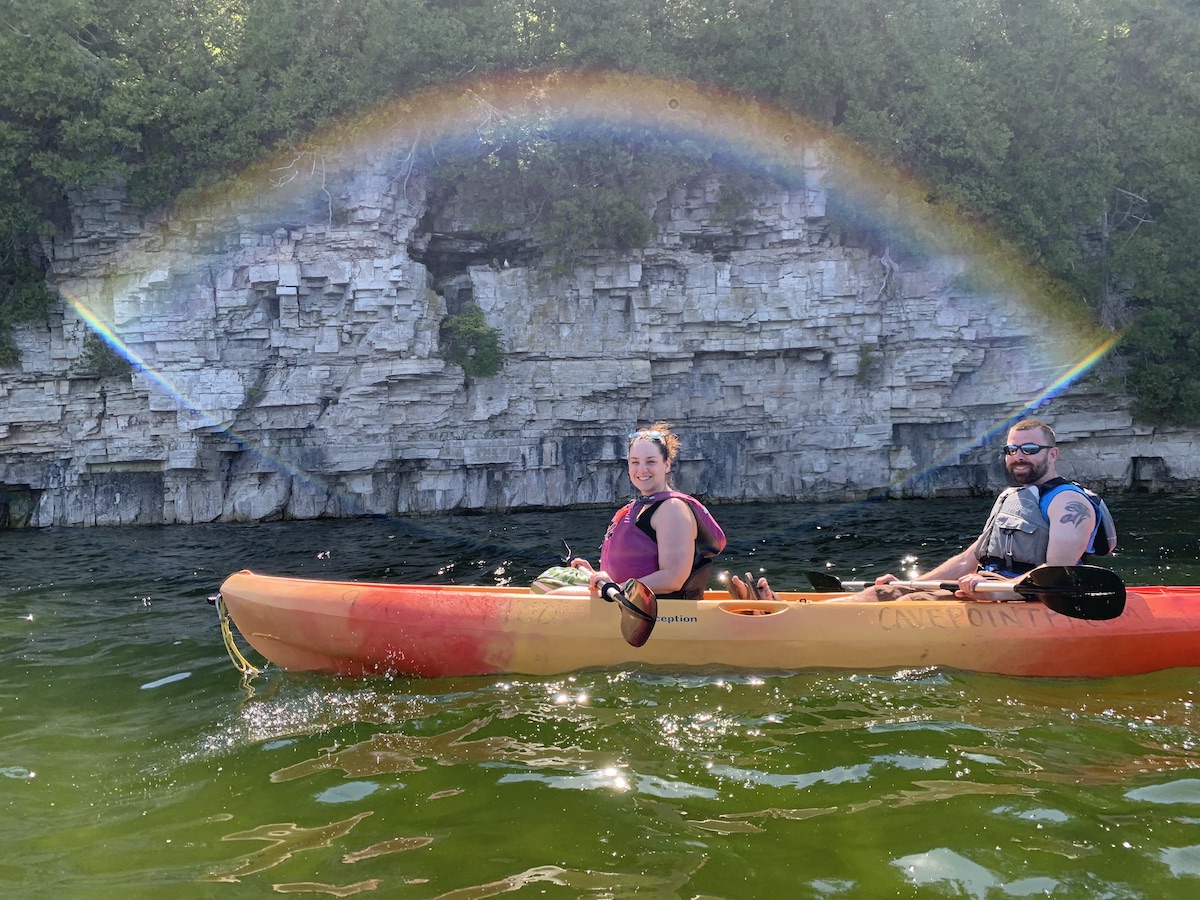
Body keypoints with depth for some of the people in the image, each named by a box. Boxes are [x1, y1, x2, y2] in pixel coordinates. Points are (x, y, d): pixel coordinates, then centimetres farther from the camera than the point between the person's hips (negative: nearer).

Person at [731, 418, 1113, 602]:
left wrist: (1003, 590, -34)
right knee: (886, 593, -10)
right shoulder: (1009, 498, 24)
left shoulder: (1068, 501, -3)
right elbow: (968, 561, 23)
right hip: (989, 594, 9)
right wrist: (909, 583, 12)